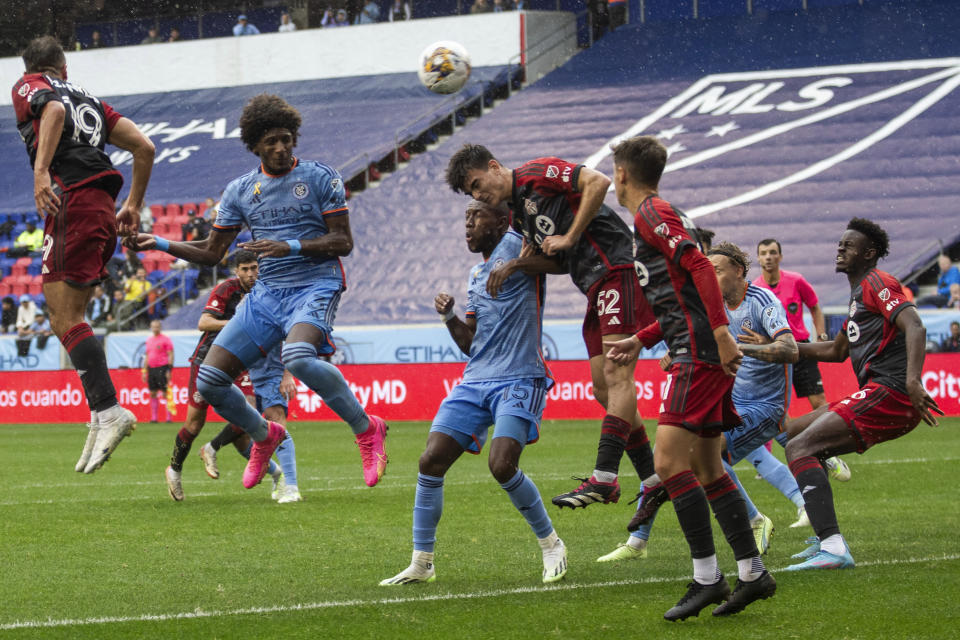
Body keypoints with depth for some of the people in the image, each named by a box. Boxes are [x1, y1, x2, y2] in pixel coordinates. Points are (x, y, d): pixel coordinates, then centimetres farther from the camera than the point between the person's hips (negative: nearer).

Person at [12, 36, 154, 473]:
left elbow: (54, 110, -15)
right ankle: (100, 415, 1)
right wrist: (133, 207, 28)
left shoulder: (27, 86, 10)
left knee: (65, 318, -12)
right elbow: (143, 147, 21)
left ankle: (108, 410, -25)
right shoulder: (88, 99, 27)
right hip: (102, 212, 7)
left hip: (72, 203, -7)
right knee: (64, 320, 10)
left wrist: (41, 170, -26)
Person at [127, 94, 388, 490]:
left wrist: (291, 247, -19)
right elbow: (211, 253, 16)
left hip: (315, 286, -5)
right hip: (267, 293, 5)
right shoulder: (241, 190, 11)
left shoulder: (320, 178, -1)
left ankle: (367, 429, -19)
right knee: (209, 381, -5)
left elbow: (343, 242, -5)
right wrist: (161, 244, 3)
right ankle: (264, 435, 24)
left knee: (298, 357, -38)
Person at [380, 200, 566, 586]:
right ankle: (421, 564, 5)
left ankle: (551, 544, 1)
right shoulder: (475, 275, 20)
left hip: (519, 380, -8)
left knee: (502, 465, -23)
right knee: (431, 462, -4)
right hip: (475, 382, 8)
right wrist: (449, 317, 7)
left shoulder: (514, 247, -3)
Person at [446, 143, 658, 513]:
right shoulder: (517, 214, 21)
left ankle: (604, 479, -25)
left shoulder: (537, 174, -5)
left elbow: (598, 182, -17)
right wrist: (515, 265, 4)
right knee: (603, 389, 6)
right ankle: (653, 480, 10)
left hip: (617, 270, -10)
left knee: (617, 376, -16)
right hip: (596, 288, 10)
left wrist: (570, 237, -15)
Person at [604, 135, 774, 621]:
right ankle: (752, 572, 13)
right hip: (703, 352, 10)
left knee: (669, 461, -13)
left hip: (699, 353, -10)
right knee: (706, 469, 11)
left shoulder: (651, 213, -7)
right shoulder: (658, 214, 23)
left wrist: (720, 332, -26)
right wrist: (639, 340, 29)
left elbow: (699, 266, -20)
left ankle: (707, 576, -14)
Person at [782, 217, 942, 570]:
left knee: (799, 448, -20)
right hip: (879, 396, 11)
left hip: (888, 393, -11)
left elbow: (914, 327, -21)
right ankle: (825, 539, 19)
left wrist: (912, 380, -37)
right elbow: (837, 350, 37)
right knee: (796, 432, 23)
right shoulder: (860, 291, 27)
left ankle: (834, 548, -33)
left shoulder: (877, 283, -5)